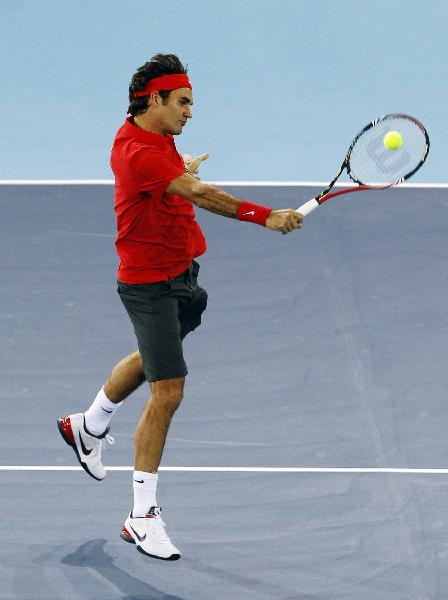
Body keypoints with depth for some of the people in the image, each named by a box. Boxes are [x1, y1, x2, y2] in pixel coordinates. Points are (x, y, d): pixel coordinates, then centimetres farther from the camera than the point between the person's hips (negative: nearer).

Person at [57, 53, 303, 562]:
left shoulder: (152, 134, 3)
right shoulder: (140, 154, -29)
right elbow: (200, 195, -41)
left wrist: (180, 169, 28)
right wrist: (265, 216, -48)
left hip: (178, 275, 11)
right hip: (150, 285, -11)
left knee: (151, 359, 31)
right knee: (167, 392, -14)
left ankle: (89, 427, 57)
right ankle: (142, 516, -8)